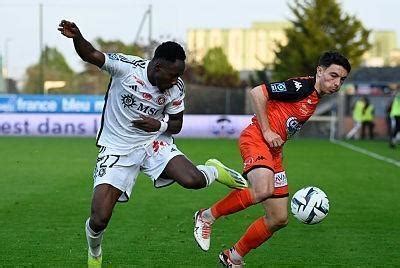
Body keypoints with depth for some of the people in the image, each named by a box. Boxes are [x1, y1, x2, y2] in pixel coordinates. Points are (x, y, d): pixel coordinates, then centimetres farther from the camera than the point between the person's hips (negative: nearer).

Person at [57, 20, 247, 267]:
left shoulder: (176, 89, -8)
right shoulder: (126, 67, -19)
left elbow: (176, 125, 4)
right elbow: (90, 55, -18)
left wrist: (160, 125, -19)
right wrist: (77, 37, -40)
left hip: (154, 142, 2)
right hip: (117, 151, -2)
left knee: (193, 180, -24)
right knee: (99, 219, -12)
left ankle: (213, 171, 15)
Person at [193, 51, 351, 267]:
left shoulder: (315, 99, 16)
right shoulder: (301, 86, -12)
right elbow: (257, 93, -16)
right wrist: (267, 131, -16)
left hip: (273, 151, 9)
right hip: (255, 138, -9)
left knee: (279, 219, 6)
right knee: (263, 191, -36)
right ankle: (207, 216, -15)